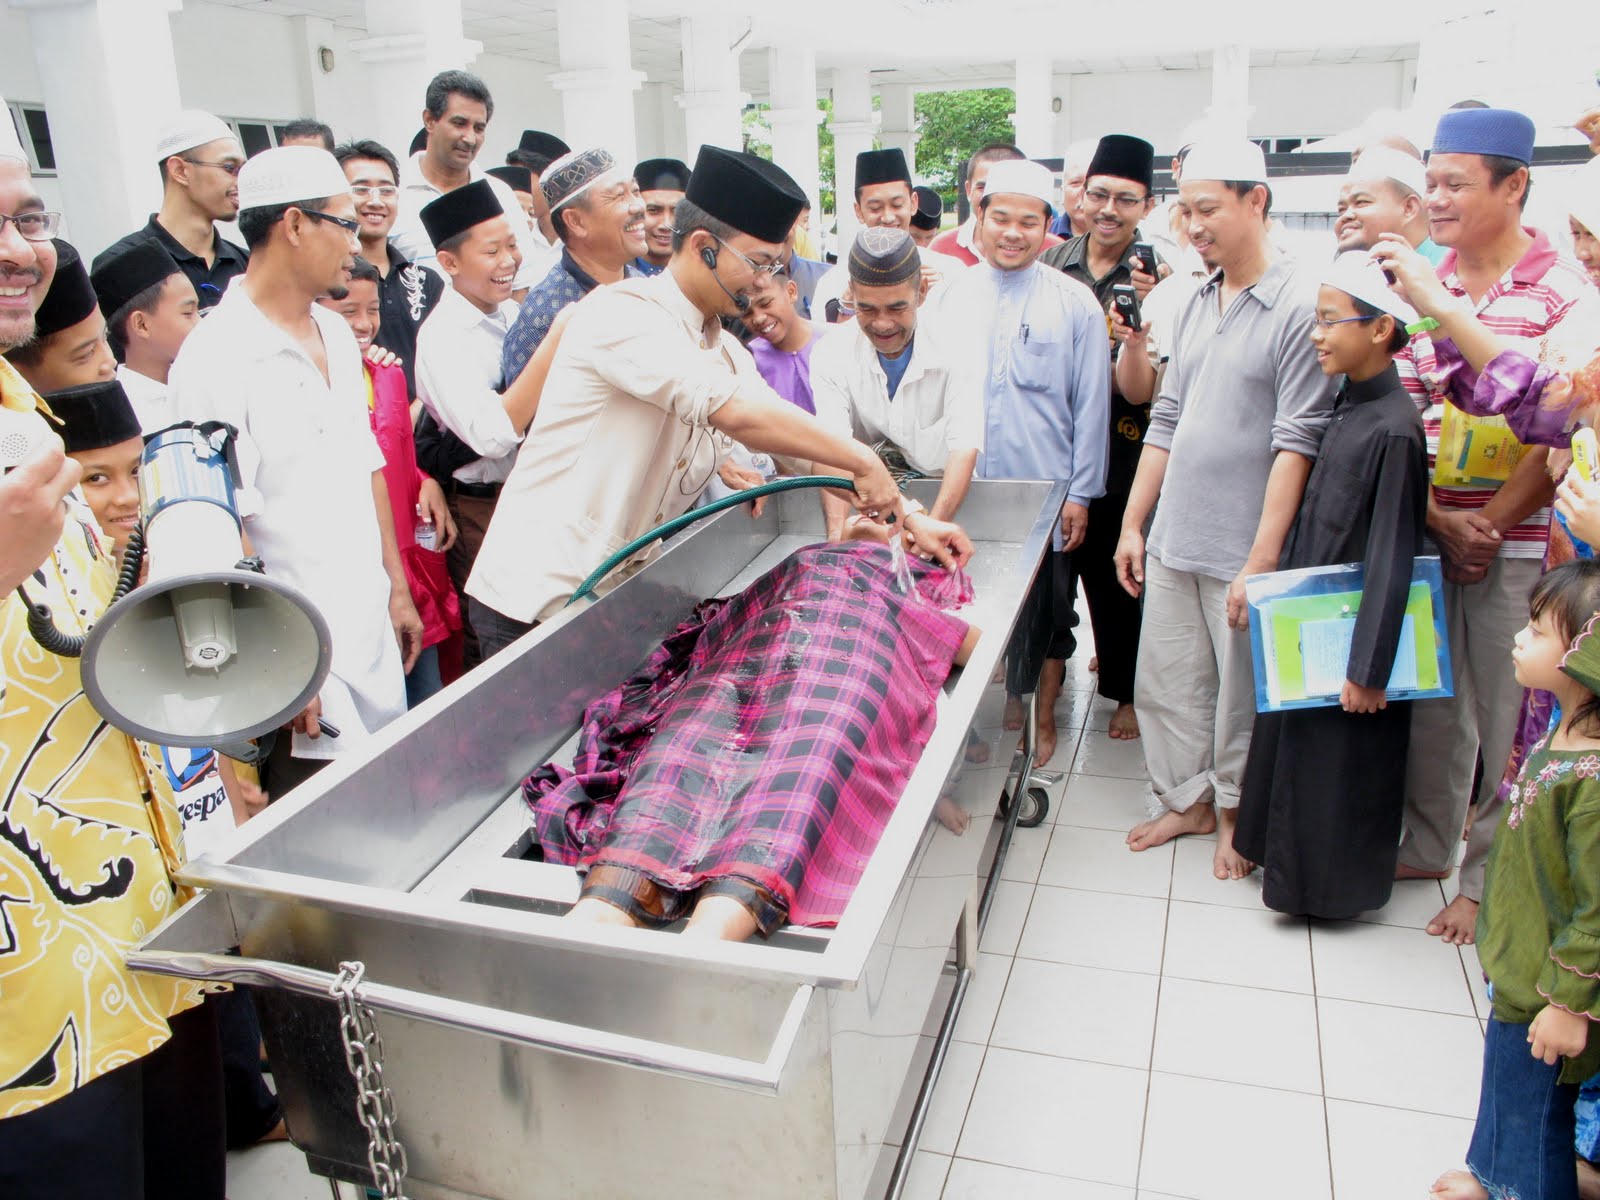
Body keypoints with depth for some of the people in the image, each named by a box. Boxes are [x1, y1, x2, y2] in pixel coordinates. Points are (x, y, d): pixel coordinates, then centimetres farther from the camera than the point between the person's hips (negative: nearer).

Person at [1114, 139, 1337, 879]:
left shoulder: (1300, 306, -12)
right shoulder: (1196, 306, 11)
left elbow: (1297, 442, -17)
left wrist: (1262, 560, -19)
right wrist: (1133, 521, 14)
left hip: (1242, 549, -7)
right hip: (1172, 540, 7)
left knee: (1241, 693, 8)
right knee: (1164, 682, 15)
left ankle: (1235, 812, 29)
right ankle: (1188, 798, 34)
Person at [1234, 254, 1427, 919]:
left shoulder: (1393, 428, -21)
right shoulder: (1345, 408, 4)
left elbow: (1390, 559, -21)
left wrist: (1368, 668, -18)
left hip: (1355, 633, -8)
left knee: (1339, 765, 6)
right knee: (1294, 743, 20)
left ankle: (1330, 882, 25)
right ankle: (1290, 857, 38)